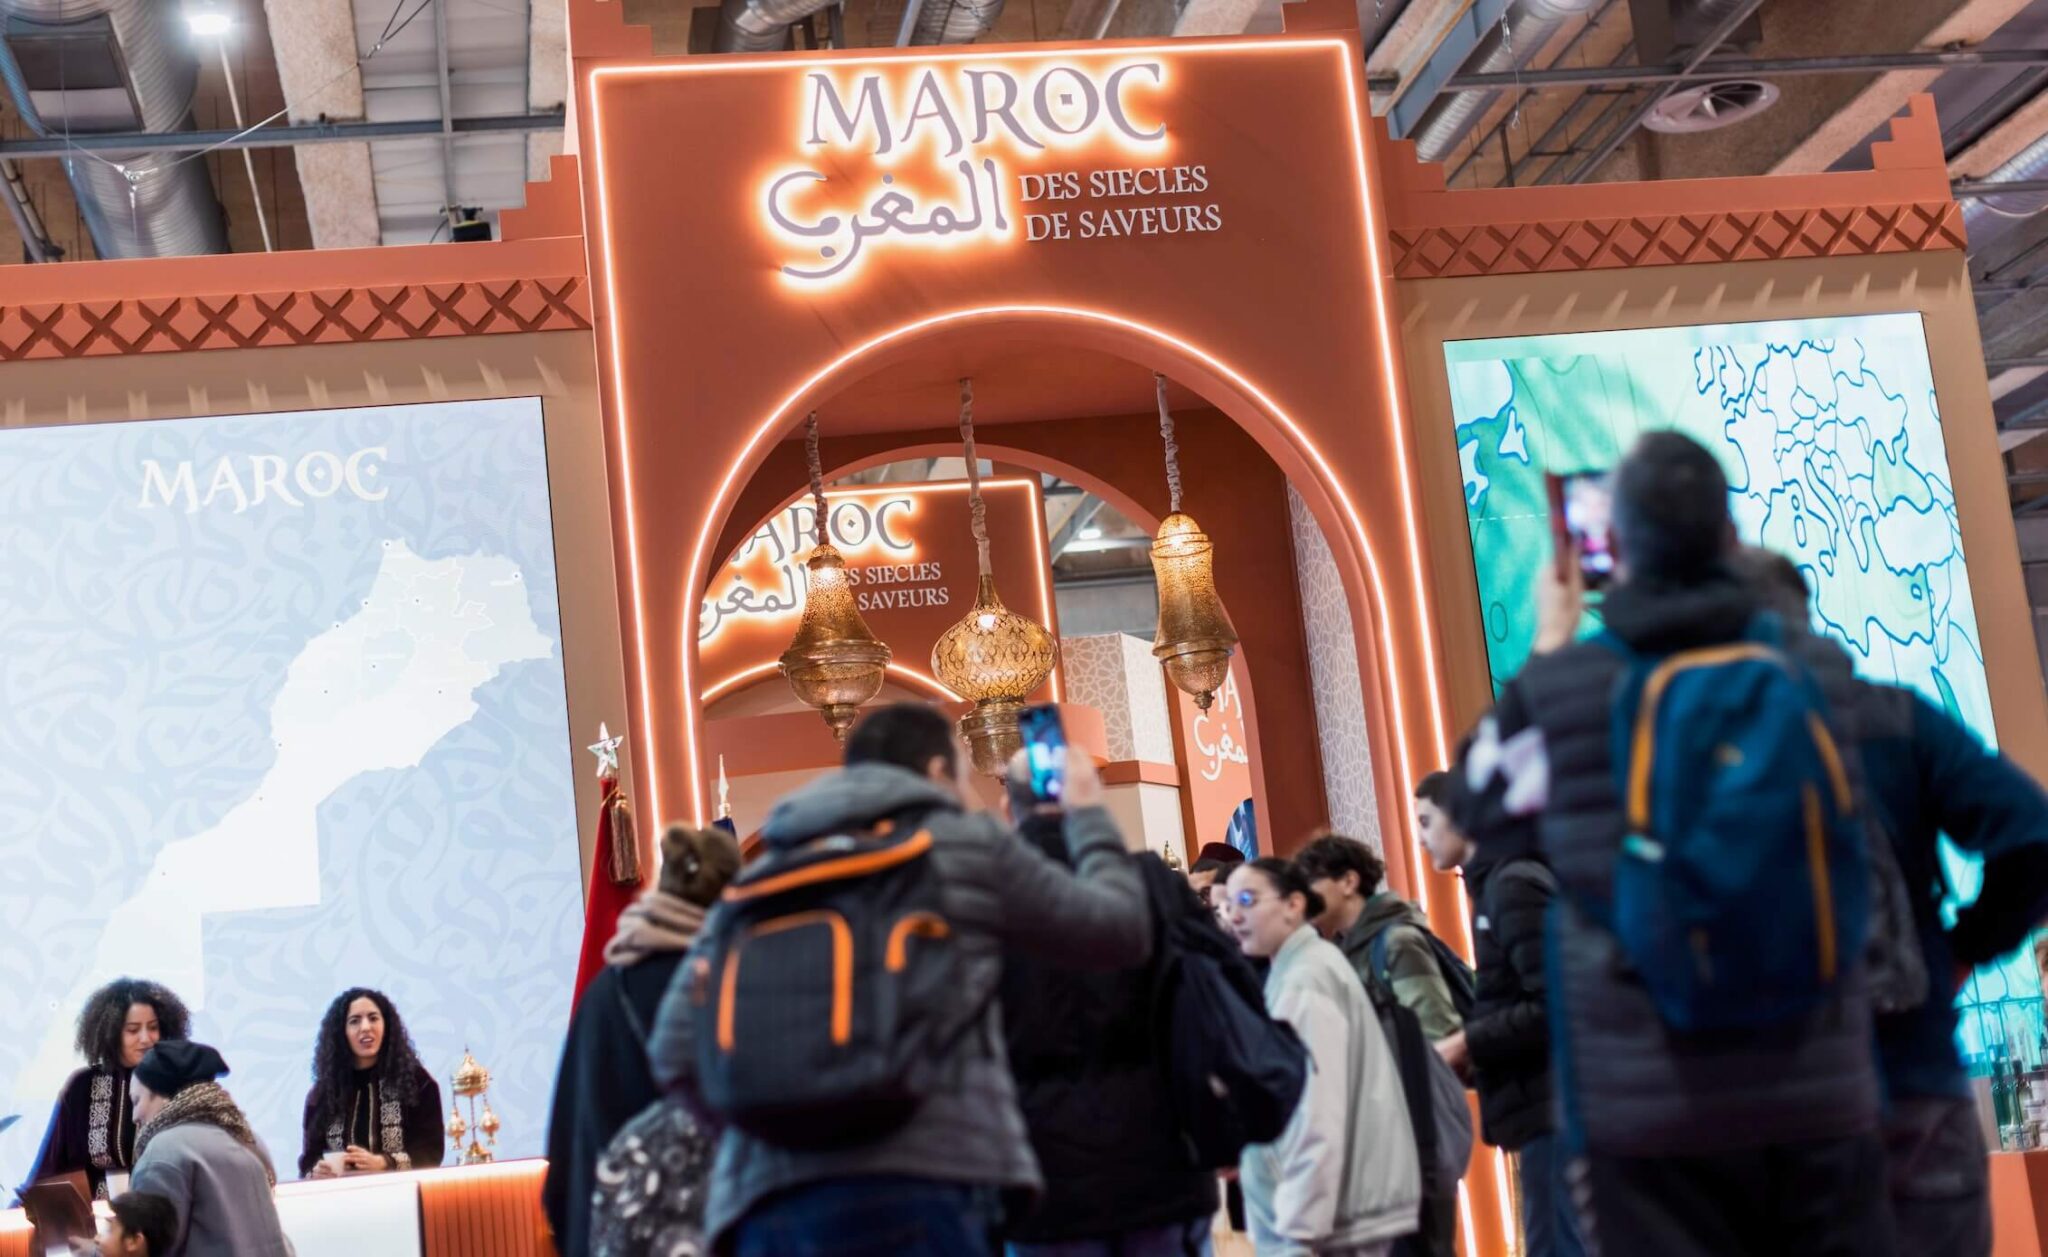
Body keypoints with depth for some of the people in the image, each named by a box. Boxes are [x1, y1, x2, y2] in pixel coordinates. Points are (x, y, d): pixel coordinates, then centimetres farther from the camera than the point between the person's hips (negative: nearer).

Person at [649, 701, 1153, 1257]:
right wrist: (1087, 815, 38)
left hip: (767, 1196, 5)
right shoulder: (968, 843, 12)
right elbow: (1123, 929, 21)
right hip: (915, 1187, -5)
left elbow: (678, 1049, 15)